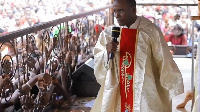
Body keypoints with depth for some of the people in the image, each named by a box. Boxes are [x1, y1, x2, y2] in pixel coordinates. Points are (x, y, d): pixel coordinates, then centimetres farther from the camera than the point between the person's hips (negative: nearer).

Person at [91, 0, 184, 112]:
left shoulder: (151, 31, -6)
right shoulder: (108, 33, 4)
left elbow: (165, 64, -4)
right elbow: (98, 65, 4)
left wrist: (177, 98, -4)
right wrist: (107, 52, -16)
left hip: (145, 94, -3)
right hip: (116, 94, 3)